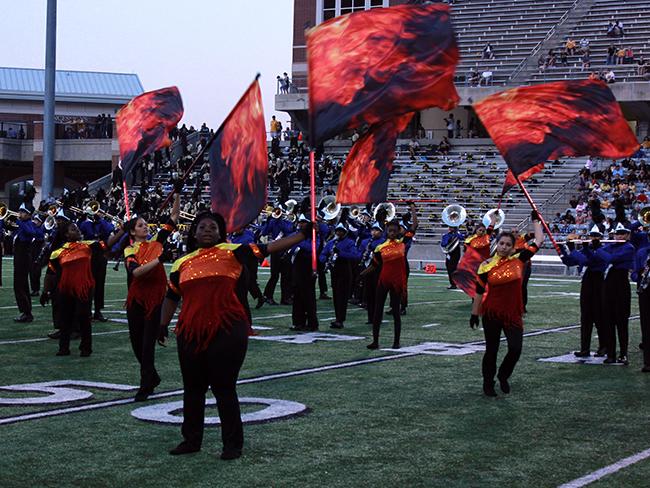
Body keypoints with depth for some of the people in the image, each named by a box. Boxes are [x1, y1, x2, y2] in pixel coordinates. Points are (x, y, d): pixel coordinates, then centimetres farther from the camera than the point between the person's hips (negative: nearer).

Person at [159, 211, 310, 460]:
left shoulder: (231, 252, 0)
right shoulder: (182, 263, 11)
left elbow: (268, 248, -4)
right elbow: (171, 297, 20)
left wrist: (303, 233, -9)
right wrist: (163, 325, 12)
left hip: (227, 332, -4)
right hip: (191, 334, 4)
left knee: (224, 388, 1)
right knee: (193, 389, 14)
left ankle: (233, 443, 12)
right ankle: (191, 440, 27)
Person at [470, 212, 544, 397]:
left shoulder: (518, 260, -1)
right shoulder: (487, 266, -4)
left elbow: (539, 241, 3)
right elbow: (479, 291, 3)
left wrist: (535, 220, 7)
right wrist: (474, 314, 3)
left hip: (513, 314, 1)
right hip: (491, 313, -1)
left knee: (515, 349, -7)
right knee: (491, 350, 7)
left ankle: (503, 376, 21)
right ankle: (488, 383, 26)